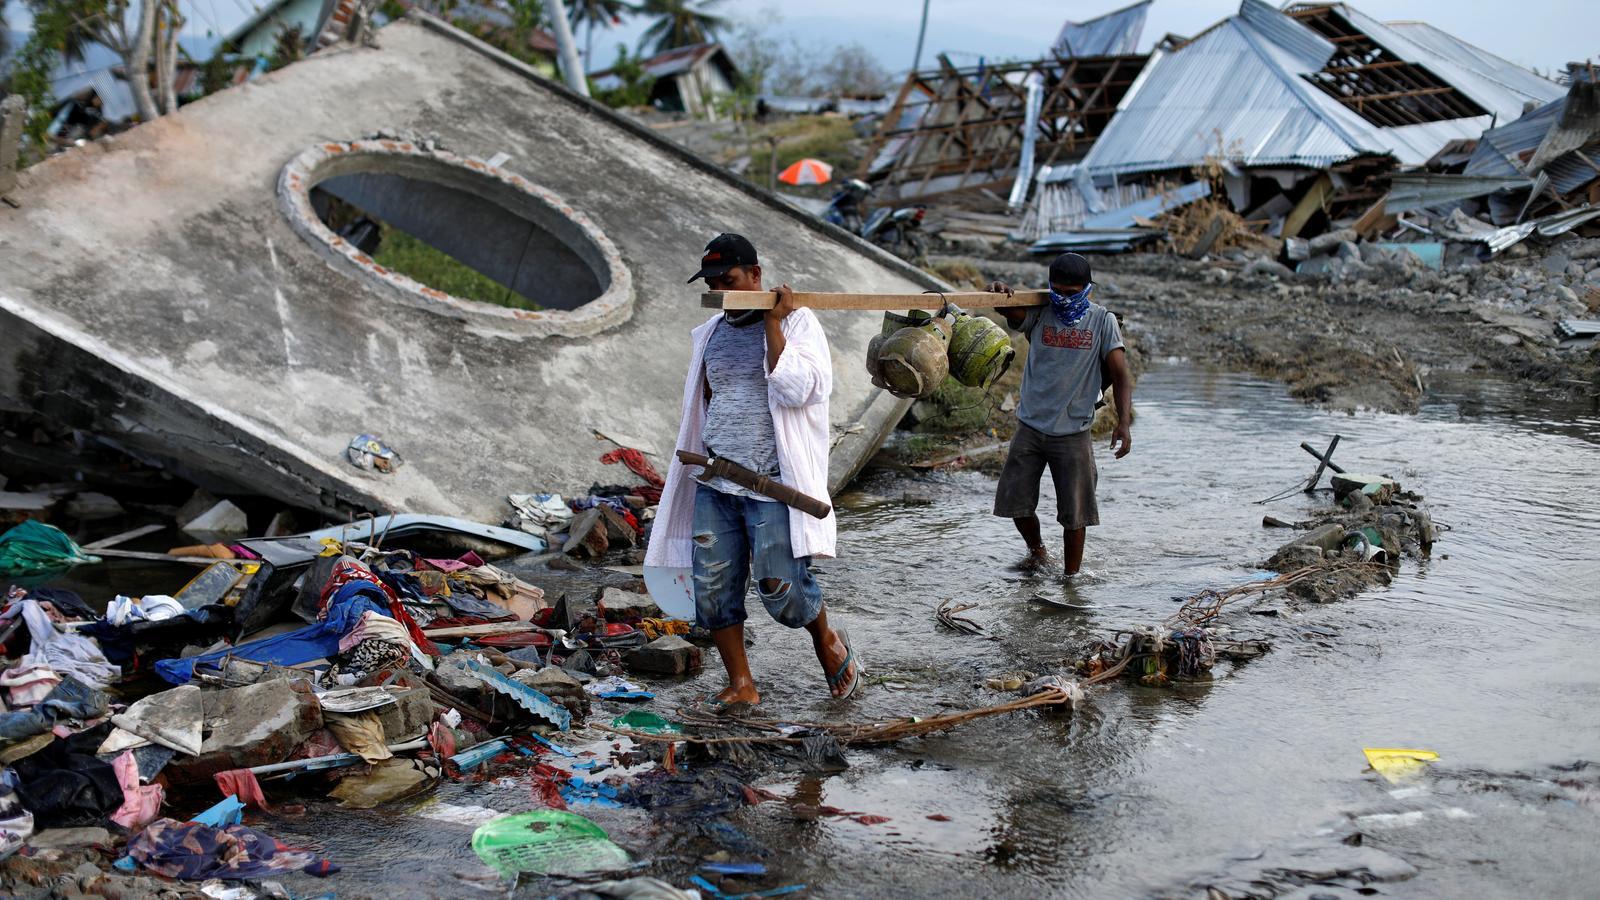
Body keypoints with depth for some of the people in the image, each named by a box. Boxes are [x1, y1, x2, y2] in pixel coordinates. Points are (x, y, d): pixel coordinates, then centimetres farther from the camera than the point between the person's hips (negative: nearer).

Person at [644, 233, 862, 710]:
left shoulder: (797, 321, -3)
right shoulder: (712, 333, 15)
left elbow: (795, 389, -17)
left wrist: (772, 324, -17)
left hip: (771, 485, -6)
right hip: (714, 484, 6)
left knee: (780, 586, -6)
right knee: (712, 586, 1)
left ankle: (827, 640, 24)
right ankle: (741, 685, 12)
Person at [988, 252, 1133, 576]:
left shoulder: (1102, 321, -2)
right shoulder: (1039, 313, 0)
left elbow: (1120, 374, -7)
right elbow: (1011, 310, -20)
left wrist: (1124, 422, -20)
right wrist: (1000, 293, -44)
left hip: (1073, 433, -2)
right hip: (1030, 427, 2)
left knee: (1074, 513, 1)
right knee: (1015, 500, 7)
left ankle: (1071, 578, 15)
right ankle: (1037, 551, 34)